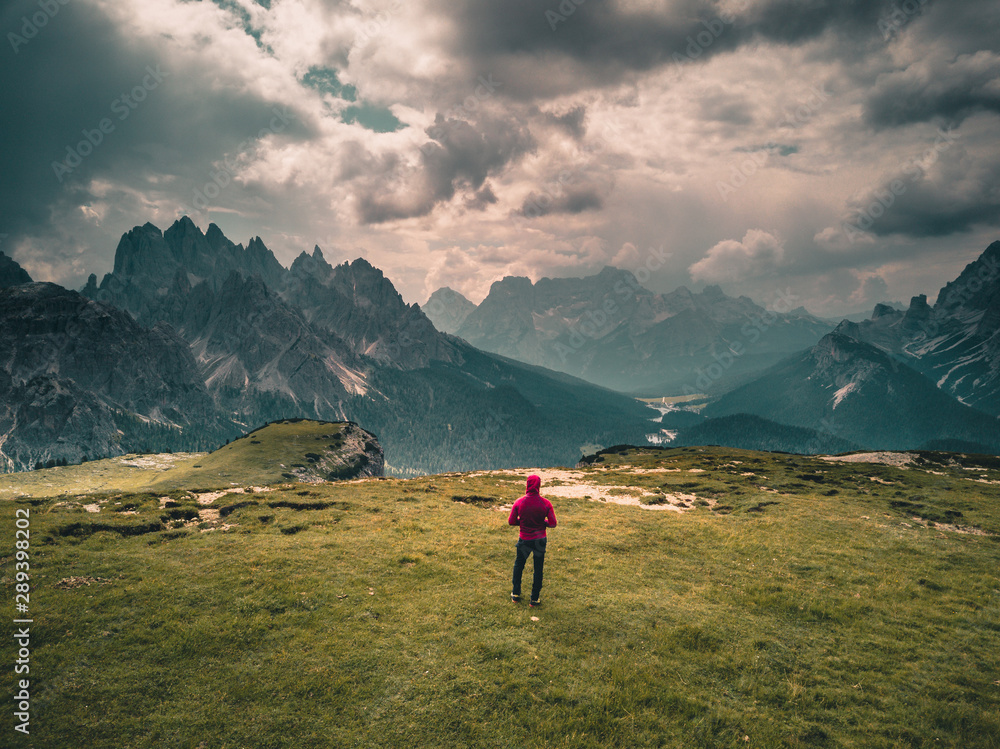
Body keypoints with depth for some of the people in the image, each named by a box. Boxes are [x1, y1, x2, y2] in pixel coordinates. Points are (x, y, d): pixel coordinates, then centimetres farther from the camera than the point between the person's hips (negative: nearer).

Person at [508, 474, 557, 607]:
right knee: (538, 569, 12)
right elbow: (553, 523, -10)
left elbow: (511, 521, -6)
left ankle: (515, 594, 29)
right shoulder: (546, 503, -12)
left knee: (518, 566, 21)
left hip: (524, 540, 0)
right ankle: (535, 599, 18)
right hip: (540, 540, 0)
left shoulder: (519, 502, -12)